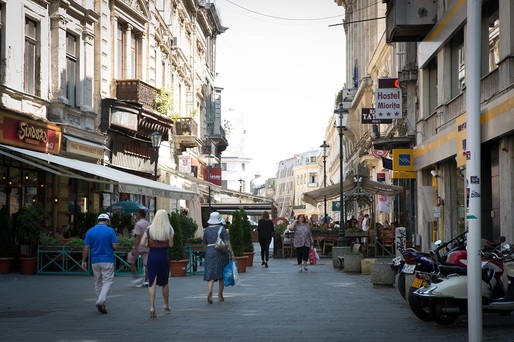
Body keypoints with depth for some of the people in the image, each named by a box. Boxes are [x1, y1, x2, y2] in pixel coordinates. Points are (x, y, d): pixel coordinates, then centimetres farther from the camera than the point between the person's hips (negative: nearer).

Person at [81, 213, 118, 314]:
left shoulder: (90, 231, 2)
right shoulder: (110, 231, -7)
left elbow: (86, 248, 1)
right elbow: (115, 247, -9)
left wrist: (84, 261, 7)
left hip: (95, 261, 4)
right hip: (107, 260, -4)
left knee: (98, 283, 14)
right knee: (108, 281, -1)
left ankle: (101, 304, 20)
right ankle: (101, 302, -19)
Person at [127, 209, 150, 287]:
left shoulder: (138, 224, -11)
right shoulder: (148, 224, 12)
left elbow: (138, 237, -18)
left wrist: (134, 248, -19)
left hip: (139, 247, -7)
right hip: (147, 247, 7)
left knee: (131, 260, 11)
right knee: (146, 264, 4)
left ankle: (136, 277, 6)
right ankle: (146, 282, 4)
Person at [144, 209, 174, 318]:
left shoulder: (149, 229, -2)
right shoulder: (169, 230, -5)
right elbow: (171, 244, -5)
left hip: (152, 257, 0)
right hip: (164, 257, 0)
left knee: (152, 283, -1)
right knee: (164, 282, 16)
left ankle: (152, 307, -13)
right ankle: (166, 306, 30)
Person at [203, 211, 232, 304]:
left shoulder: (206, 230, 5)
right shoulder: (222, 229, -4)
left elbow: (205, 244, 12)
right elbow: (227, 242, -10)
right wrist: (231, 252, -6)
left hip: (209, 253, 2)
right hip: (221, 253, -2)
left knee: (210, 273, -1)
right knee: (222, 275, 10)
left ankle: (209, 291, -24)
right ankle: (220, 295, 12)